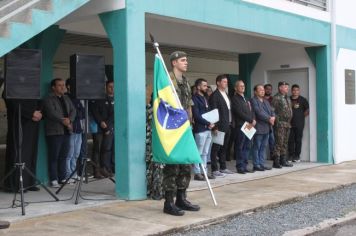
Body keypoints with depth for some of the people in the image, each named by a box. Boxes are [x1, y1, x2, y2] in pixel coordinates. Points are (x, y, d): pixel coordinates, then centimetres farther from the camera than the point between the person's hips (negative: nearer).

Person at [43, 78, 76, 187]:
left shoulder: (66, 98, 18)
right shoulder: (49, 99, -4)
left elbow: (73, 110, 9)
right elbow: (51, 113, -17)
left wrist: (69, 119, -9)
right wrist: (63, 121, -20)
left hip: (66, 131, 7)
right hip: (54, 132, -6)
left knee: (63, 156, 10)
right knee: (54, 156, -4)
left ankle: (62, 177, 17)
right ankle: (53, 179, 0)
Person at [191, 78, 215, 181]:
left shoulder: (205, 98, 19)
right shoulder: (195, 98, -7)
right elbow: (196, 115, -14)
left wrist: (211, 123, 3)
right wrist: (208, 123, -12)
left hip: (208, 129, 8)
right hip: (200, 129, -8)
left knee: (205, 153, 11)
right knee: (199, 152, -4)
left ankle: (204, 171, 16)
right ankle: (197, 173, 0)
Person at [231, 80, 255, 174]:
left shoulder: (246, 99, 22)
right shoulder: (235, 99, -3)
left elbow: (251, 111, 17)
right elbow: (240, 113, -13)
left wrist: (253, 120, -3)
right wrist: (251, 120, -12)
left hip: (249, 126, 8)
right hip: (240, 126, -8)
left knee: (247, 147, 8)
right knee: (240, 148, -4)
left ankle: (244, 166, 13)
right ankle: (240, 167, -1)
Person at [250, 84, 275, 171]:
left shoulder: (266, 101, 21)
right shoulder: (253, 100, -6)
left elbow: (271, 111, 14)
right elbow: (258, 112, -16)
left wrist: (273, 117, -8)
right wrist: (269, 119, -15)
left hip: (267, 127, 8)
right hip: (258, 127, -8)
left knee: (263, 147, 10)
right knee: (257, 147, -2)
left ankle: (262, 164, 15)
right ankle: (256, 165, 2)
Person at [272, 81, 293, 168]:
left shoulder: (287, 98, 18)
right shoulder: (276, 97, -9)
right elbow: (273, 111, -13)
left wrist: (289, 121, 17)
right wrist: (277, 121, -17)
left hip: (287, 123, 9)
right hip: (280, 124, -9)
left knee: (285, 143, 12)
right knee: (279, 142, -8)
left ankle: (283, 161, 19)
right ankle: (276, 162, -5)